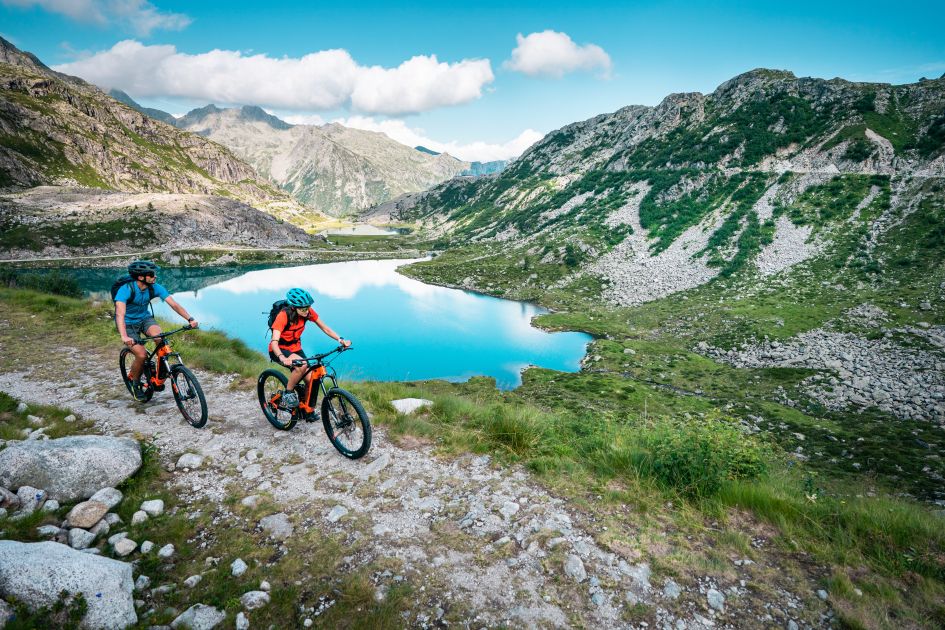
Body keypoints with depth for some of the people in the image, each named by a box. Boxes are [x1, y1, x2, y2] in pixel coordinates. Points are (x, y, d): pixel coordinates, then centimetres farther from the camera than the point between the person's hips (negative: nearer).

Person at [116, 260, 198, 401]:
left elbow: (174, 304, -19)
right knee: (142, 355, -20)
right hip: (128, 323, -3)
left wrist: (190, 319, -35)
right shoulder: (126, 289, -29)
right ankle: (134, 383, 10)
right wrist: (124, 336, -55)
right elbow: (120, 314, -40)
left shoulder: (155, 288, -16)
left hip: (145, 318, 3)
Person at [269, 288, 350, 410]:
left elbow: (325, 328, -6)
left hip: (295, 348, 5)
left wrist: (340, 339, -23)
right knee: (302, 365, -34)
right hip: (279, 350, -5)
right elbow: (274, 342, -38)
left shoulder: (308, 312, -14)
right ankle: (288, 394, -12)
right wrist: (283, 358, -57)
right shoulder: (283, 316, -28)